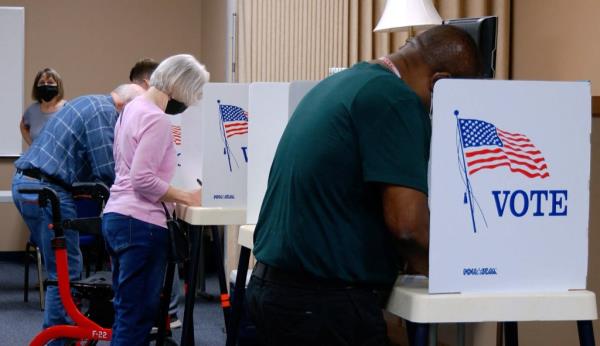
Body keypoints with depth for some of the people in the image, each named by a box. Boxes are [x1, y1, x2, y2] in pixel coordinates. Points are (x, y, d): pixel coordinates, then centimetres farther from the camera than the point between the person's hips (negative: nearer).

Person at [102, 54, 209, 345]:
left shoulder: (133, 108, 14)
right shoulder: (156, 119, -16)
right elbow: (143, 179, -22)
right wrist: (185, 197, -13)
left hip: (116, 217, 10)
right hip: (141, 223, -10)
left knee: (127, 312, 15)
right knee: (138, 317, -5)